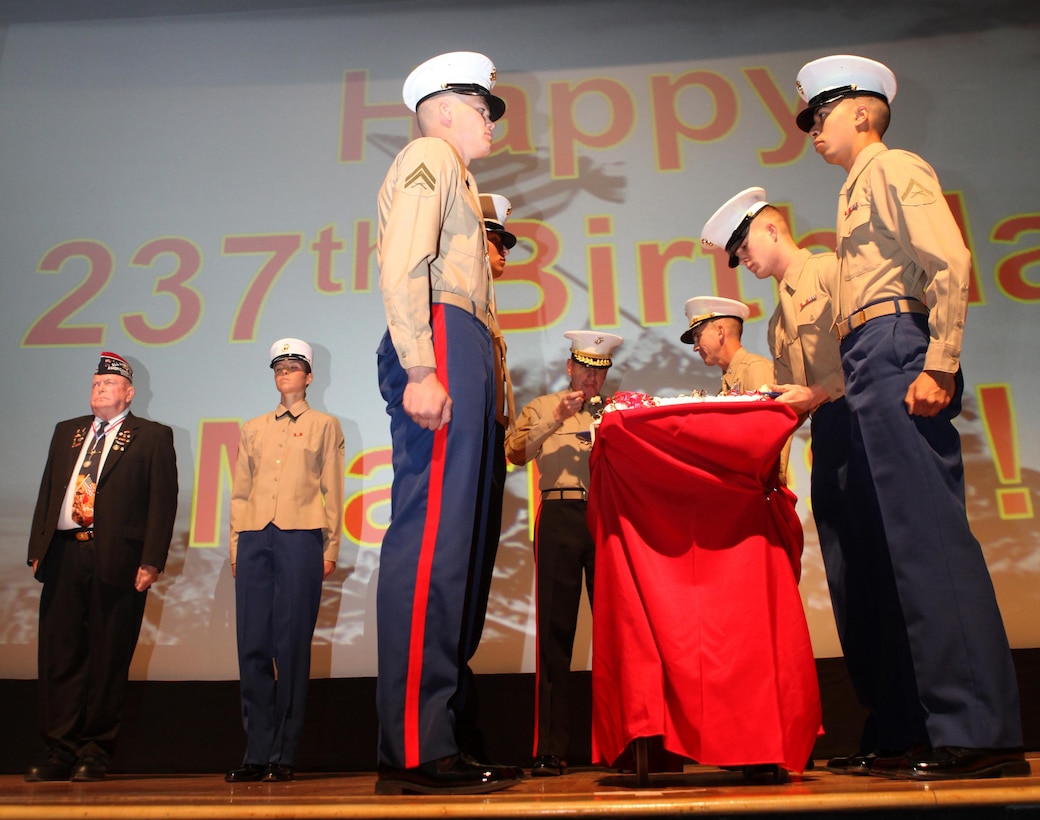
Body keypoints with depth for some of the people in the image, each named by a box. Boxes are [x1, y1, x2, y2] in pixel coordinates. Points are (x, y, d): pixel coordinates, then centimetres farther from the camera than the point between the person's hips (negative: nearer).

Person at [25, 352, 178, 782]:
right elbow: (47, 491, 18)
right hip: (64, 554, 5)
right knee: (59, 656, 6)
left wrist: (151, 561, -11)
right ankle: (60, 751, 16)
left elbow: (163, 502, -3)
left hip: (116, 561, -4)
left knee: (108, 660, 1)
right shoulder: (66, 432, 19)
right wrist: (38, 549, 9)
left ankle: (95, 753, 13)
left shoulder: (153, 436, 3)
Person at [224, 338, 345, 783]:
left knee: (292, 645, -4)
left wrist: (331, 548, -1)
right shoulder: (253, 429, 21)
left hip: (300, 538, -3)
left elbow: (332, 489, 6)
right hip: (255, 538, 3)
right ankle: (257, 754, 6)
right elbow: (240, 491, 17)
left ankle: (283, 757, 2)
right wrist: (235, 544, 7)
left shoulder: (324, 426, 12)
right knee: (253, 644, -1)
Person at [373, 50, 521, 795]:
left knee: (454, 547, 4)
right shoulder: (429, 157, 6)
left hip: (460, 358, 10)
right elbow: (400, 263, -11)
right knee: (431, 538, -15)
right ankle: (414, 751, -13)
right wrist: (421, 368, -22)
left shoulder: (454, 178, 34)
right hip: (440, 342, -10)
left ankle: (436, 741, 8)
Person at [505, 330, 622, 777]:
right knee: (555, 628, -3)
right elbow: (515, 452, 2)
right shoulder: (542, 407, 18)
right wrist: (556, 420, -7)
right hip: (561, 517, -1)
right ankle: (551, 749, 0)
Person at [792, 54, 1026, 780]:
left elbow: (950, 263, -12)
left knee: (928, 537, -13)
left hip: (898, 352, -9)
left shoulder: (897, 169, 3)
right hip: (869, 367, 9)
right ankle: (919, 730, 10)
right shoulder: (856, 193, 28)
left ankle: (979, 730, -7)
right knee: (886, 546, 5)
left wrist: (939, 366, -21)